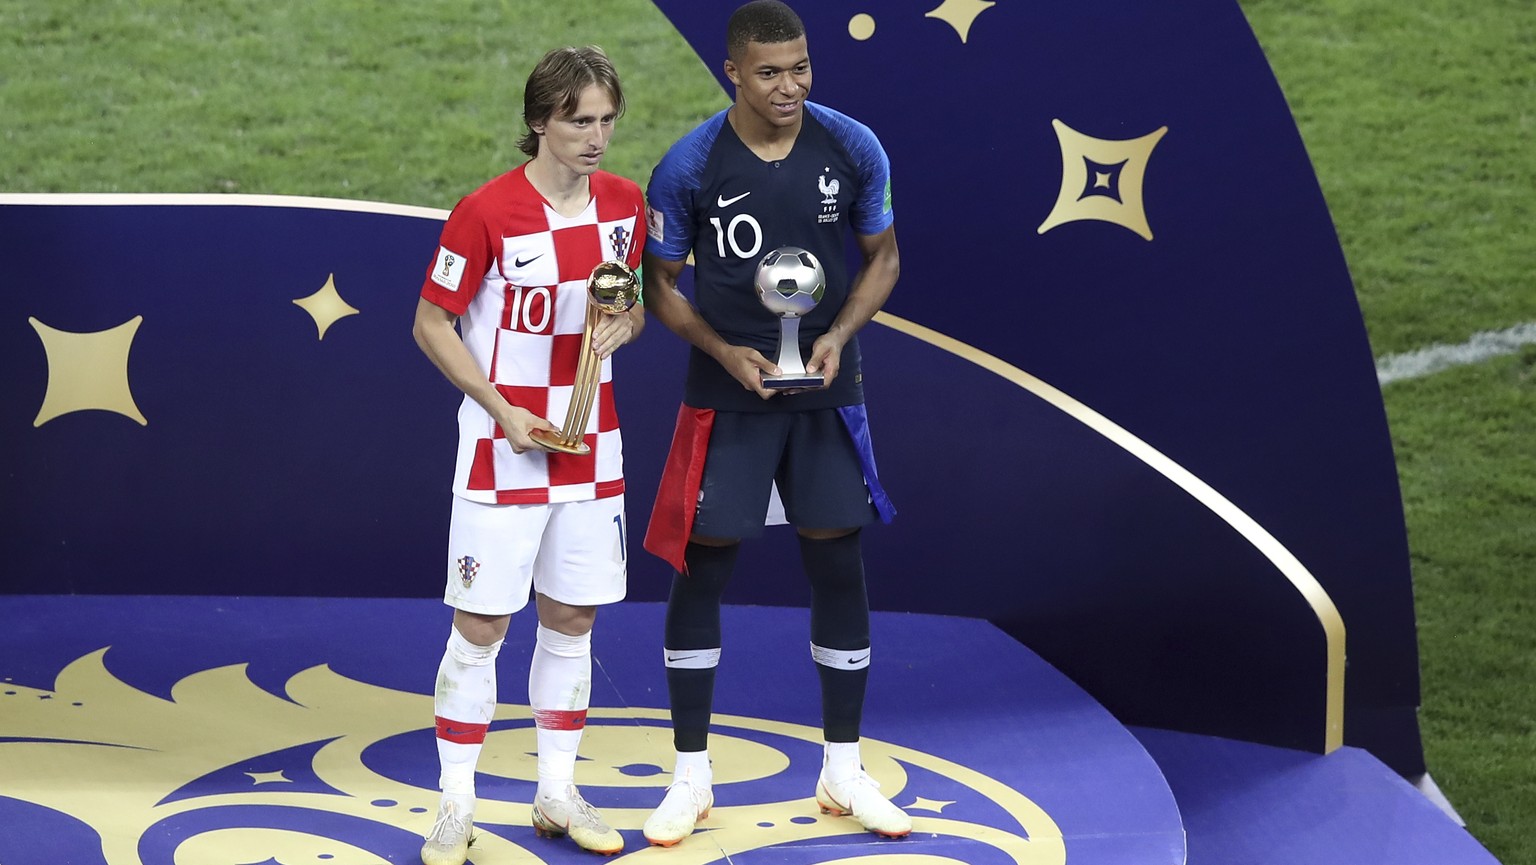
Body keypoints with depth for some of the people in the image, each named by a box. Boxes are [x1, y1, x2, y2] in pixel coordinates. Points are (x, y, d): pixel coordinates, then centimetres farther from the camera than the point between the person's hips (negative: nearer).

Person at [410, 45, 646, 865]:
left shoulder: (624, 203, 1)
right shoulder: (487, 212, -15)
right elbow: (430, 324, -9)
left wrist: (623, 323, -8)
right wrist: (502, 410, -15)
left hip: (591, 445, 5)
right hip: (503, 449, -5)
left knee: (571, 618, 11)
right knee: (480, 624, -1)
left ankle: (558, 795, 22)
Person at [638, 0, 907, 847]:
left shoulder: (854, 149, -8)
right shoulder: (688, 166, -13)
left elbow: (882, 257, 4)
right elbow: (660, 283, -3)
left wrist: (838, 336, -13)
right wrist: (727, 352, -17)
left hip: (825, 394, 2)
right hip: (727, 396, -2)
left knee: (838, 566, 6)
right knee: (700, 568, 0)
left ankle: (842, 771, 20)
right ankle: (691, 776, 12)